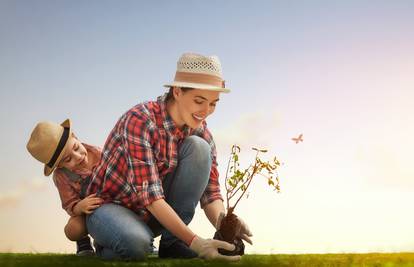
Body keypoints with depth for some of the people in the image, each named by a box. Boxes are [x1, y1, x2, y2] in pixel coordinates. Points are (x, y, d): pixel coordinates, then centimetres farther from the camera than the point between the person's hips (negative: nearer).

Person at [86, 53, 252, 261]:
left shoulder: (200, 131, -8)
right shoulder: (140, 120, -26)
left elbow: (210, 193, -8)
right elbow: (149, 193, -32)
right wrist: (194, 241, -38)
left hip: (157, 213, 5)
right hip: (111, 205, -5)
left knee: (199, 147, -18)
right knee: (136, 243, -39)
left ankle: (171, 243, -10)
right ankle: (106, 247, -1)